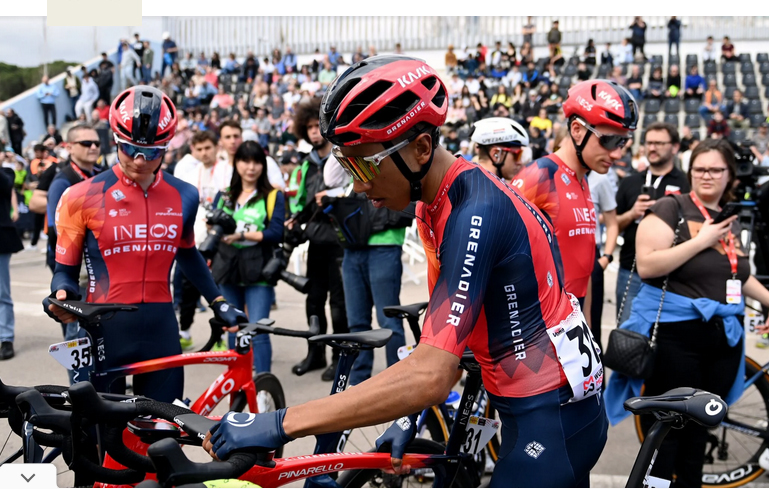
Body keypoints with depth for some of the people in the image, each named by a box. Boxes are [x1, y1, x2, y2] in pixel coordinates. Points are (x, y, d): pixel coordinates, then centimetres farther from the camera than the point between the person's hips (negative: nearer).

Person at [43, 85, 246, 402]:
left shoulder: (183, 196, 3)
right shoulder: (85, 196, -6)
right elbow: (66, 269, 1)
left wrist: (218, 302, 20)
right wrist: (62, 295, -20)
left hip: (160, 331, 3)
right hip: (103, 331, -3)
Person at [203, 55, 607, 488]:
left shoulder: (475, 214, -27)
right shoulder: (435, 204, 3)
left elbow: (431, 375, -35)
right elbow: (444, 327, 10)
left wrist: (283, 424, -35)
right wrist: (413, 414, 2)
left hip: (552, 418, -9)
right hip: (533, 409, 9)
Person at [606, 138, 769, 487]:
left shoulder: (729, 220, 13)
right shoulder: (671, 208, -8)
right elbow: (646, 265, -20)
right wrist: (701, 240, -19)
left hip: (723, 334, 7)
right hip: (675, 333, -7)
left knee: (700, 424, 15)